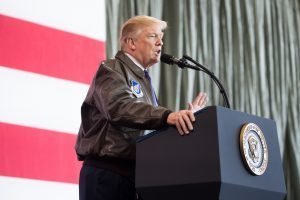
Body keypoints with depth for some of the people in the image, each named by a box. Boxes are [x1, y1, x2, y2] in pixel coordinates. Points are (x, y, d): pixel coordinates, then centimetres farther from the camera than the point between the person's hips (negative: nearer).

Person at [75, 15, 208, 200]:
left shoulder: (145, 80, 23)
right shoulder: (112, 70, -4)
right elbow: (120, 107, -25)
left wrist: (186, 118, 5)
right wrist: (167, 115, -38)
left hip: (134, 174, 8)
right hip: (106, 173, -8)